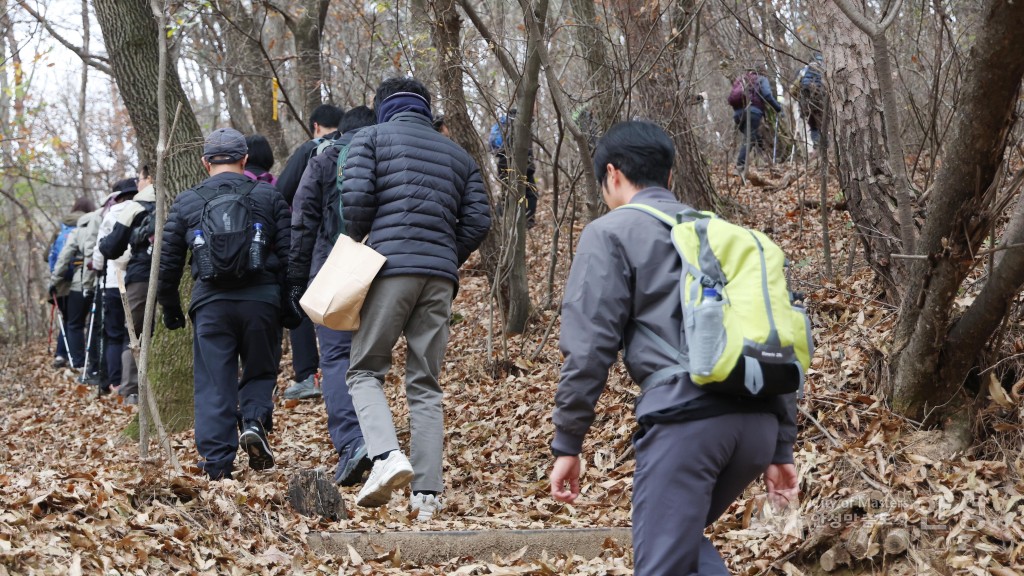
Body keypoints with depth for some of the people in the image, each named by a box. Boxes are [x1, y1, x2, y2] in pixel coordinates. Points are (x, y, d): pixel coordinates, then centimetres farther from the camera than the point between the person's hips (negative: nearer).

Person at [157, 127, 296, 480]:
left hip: (210, 303, 0)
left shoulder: (186, 203, 9)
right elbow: (289, 256, 2)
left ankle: (217, 463, -1)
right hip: (261, 301, 0)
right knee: (260, 372, 17)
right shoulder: (269, 198, 6)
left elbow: (168, 263, 11)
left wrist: (170, 308, 23)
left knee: (213, 384, 5)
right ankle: (255, 421, -10)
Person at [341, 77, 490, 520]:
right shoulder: (458, 155, 21)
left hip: (390, 266, -4)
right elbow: (478, 219, 9)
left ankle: (386, 455, -20)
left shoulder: (371, 137, 9)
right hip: (440, 278, 4)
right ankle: (427, 494, 0)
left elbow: (355, 198, -6)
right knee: (425, 383, 8)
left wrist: (356, 247, 10)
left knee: (365, 371, 6)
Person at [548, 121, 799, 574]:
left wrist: (567, 445, 2)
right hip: (757, 421, 7)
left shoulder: (611, 232, 8)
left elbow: (589, 346, -2)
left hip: (685, 417, -7)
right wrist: (781, 447, 24)